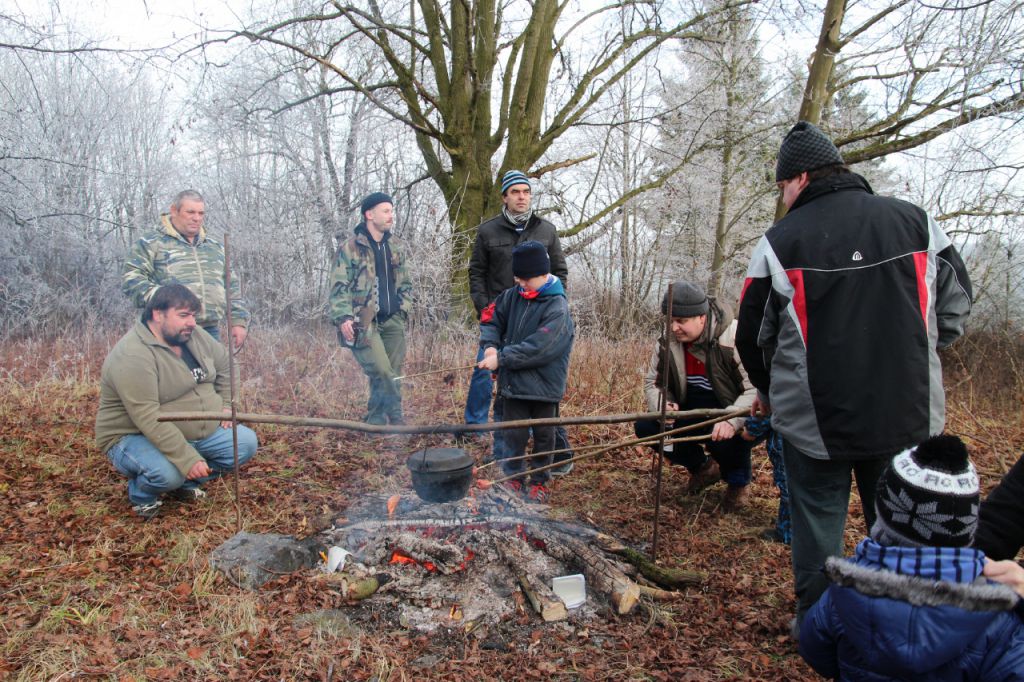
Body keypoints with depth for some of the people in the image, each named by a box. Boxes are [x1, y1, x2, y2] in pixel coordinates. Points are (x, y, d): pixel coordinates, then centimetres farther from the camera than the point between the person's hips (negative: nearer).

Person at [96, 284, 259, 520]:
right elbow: (148, 419, -33)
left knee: (246, 442, -6)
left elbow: (224, 363, 17)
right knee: (168, 473, -36)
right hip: (135, 437, -7)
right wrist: (188, 460, -35)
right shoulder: (133, 356, -26)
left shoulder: (194, 336, -1)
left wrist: (225, 404, 8)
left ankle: (186, 483, 12)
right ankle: (141, 496, 2)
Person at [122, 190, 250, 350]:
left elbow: (232, 288, 22)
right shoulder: (151, 244, 5)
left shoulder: (216, 247, 21)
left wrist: (239, 321, 11)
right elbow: (130, 278, -4)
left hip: (211, 331, 5)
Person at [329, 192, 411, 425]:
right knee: (382, 372, -17)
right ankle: (396, 418, -3)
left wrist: (402, 309, 10)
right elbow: (338, 286, -5)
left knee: (390, 374, 3)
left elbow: (404, 283, 23)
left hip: (392, 321, 6)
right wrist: (343, 317, -16)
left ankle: (375, 423, 15)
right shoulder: (350, 247, -2)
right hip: (363, 323, -6)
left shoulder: (395, 246, 15)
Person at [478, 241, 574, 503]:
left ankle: (539, 481, 29)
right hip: (514, 381, 4)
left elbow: (537, 347, -26)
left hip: (544, 384, -4)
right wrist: (490, 345, -10)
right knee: (514, 434, 11)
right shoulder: (513, 295, -1)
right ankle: (514, 478, 27)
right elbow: (491, 318, 9)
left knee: (543, 435, 13)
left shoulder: (557, 307, -19)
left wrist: (501, 358, -23)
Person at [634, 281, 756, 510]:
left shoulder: (735, 338, -24)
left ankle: (738, 481, 1)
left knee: (724, 438, -38)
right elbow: (653, 382, 4)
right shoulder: (668, 342, -6)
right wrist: (662, 405, -20)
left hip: (729, 414, -5)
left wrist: (732, 420, -44)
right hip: (692, 413, 6)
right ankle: (702, 467, 12)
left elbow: (757, 388, -28)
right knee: (645, 426, -14)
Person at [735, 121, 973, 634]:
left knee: (817, 518, 12)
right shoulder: (915, 223, 1)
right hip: (908, 412, 3)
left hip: (814, 417, -3)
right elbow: (956, 302, 11)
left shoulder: (780, 241, -8)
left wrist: (769, 391, 18)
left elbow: (752, 333, 1)